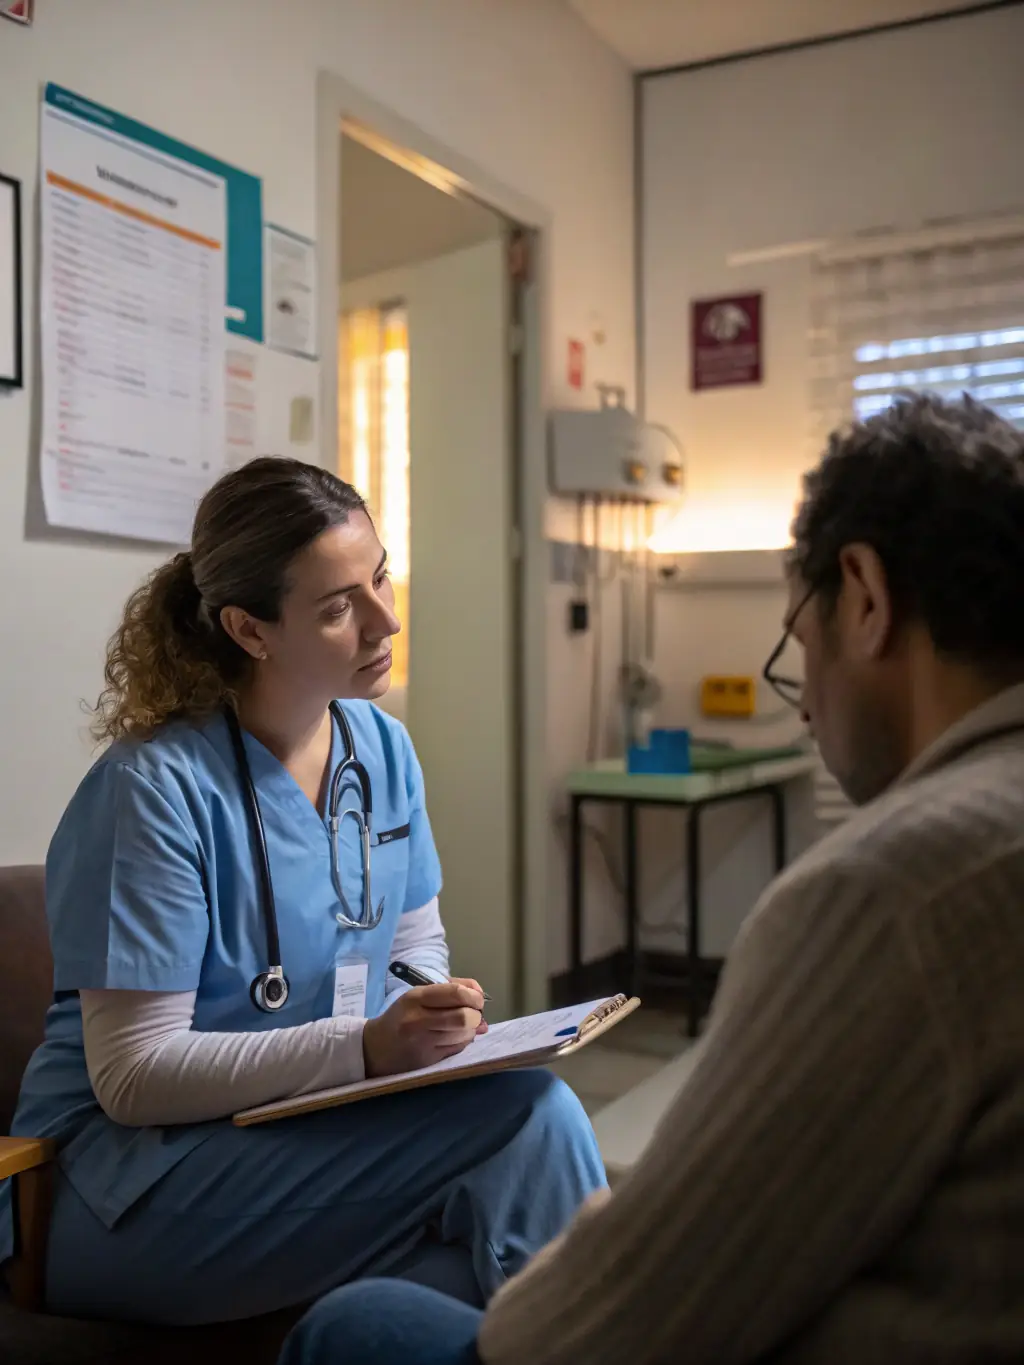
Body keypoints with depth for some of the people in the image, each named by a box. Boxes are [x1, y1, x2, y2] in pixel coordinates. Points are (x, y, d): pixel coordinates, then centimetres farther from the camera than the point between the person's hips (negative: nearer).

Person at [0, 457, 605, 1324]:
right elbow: (131, 1074, -17)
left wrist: (438, 1016, -8)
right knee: (527, 1116, -25)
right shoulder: (158, 787, -17)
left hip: (322, 1127, 6)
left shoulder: (383, 748, 3)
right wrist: (366, 1047, -26)